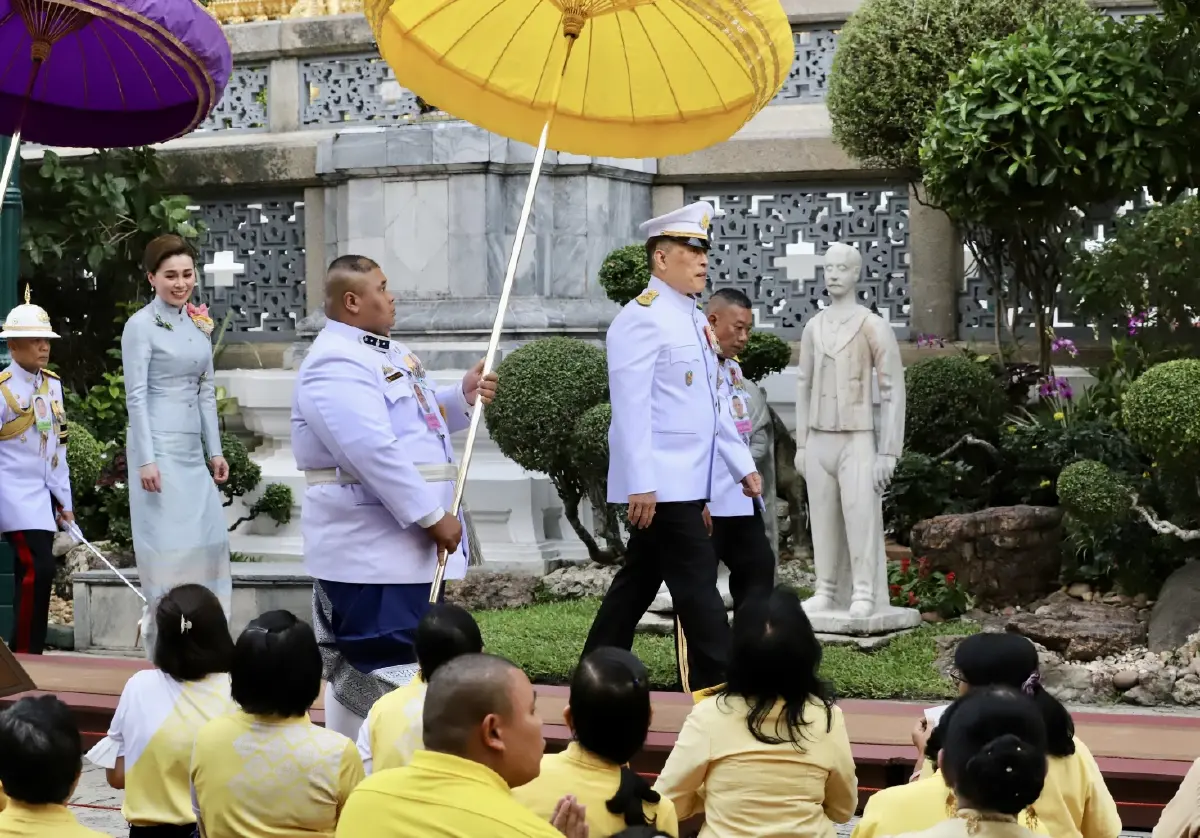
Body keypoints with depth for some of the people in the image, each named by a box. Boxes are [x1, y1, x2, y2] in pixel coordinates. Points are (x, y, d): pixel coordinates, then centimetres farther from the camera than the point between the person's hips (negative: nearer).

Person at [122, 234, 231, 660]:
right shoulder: (141, 326, -8)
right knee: (170, 544, -5)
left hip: (192, 449, 7)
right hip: (159, 447, -7)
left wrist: (215, 450, 12)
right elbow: (136, 396, -11)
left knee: (208, 540, 7)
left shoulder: (199, 325, 12)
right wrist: (146, 460, -16)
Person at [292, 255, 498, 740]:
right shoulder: (336, 365, -18)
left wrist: (463, 396, 8)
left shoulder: (387, 352, 16)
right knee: (376, 669, -10)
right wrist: (433, 517, -23)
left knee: (410, 662, 15)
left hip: (409, 543, 11)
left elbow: (417, 419, 28)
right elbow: (375, 452, -26)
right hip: (369, 550, -10)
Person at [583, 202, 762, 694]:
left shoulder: (694, 320, 17)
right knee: (697, 585, -10)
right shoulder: (643, 319, -12)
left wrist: (742, 465, 19)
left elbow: (710, 406, 23)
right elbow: (631, 409, -18)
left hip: (686, 483, 9)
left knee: (639, 581, 14)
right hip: (660, 483, -9)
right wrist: (640, 485, -23)